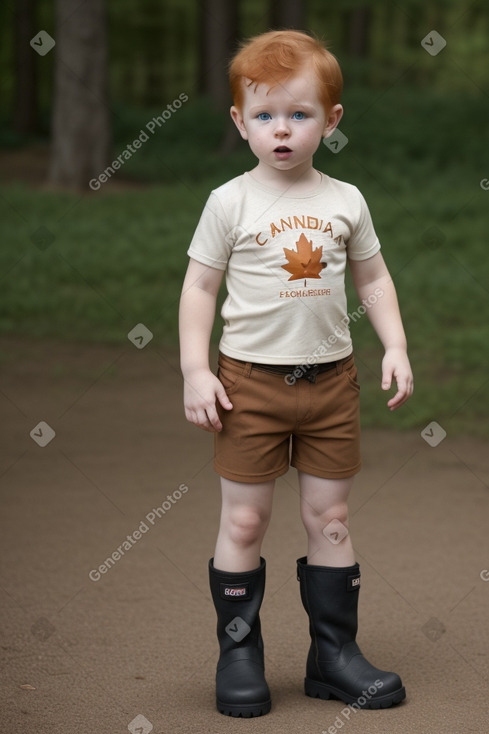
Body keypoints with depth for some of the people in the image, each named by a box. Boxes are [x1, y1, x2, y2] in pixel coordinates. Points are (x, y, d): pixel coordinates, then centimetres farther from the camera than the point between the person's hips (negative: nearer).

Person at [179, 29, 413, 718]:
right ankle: (239, 656, 14)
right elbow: (200, 287, -2)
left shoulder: (345, 199, 3)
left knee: (330, 519, 8)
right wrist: (195, 371, -9)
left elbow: (373, 278, 12)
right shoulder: (230, 202, -5)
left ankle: (335, 653, 18)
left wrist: (397, 348, 2)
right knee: (243, 522, 2)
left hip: (331, 377, 3)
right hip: (251, 379, -2)